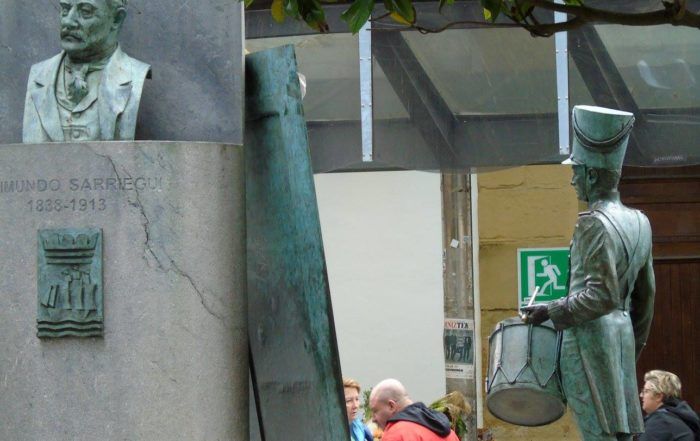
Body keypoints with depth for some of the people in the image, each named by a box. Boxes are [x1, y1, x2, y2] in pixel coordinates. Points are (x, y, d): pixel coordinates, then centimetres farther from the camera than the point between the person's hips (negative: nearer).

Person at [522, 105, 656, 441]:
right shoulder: (639, 222, 12)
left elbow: (603, 295, -21)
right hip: (623, 336, 9)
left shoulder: (594, 224, -15)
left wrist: (552, 311, -12)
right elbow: (645, 296, 18)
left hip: (590, 338, -9)